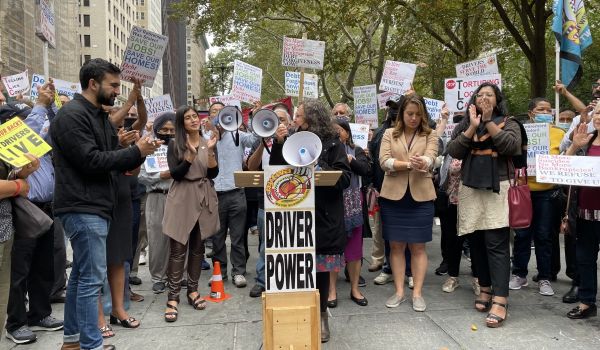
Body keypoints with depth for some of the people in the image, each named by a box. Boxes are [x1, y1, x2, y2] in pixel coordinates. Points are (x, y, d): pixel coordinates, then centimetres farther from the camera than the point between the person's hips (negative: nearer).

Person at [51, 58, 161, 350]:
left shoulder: (100, 116, 17)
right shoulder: (71, 115, -12)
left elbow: (111, 158, 16)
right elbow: (92, 161, -20)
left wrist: (138, 154, -3)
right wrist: (136, 151, -14)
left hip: (95, 206, 10)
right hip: (83, 208, -10)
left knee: (80, 275, 15)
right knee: (92, 277, -7)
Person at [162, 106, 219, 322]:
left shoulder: (208, 143, 9)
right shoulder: (174, 144, 1)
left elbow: (213, 174, -1)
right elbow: (175, 174, -9)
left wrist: (210, 151, -15)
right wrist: (191, 154, -20)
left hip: (203, 199, 3)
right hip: (182, 199, -3)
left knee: (198, 247, 9)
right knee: (178, 249, -4)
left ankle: (193, 290, 20)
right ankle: (173, 297, 1)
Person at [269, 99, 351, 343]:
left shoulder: (332, 144, -2)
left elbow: (344, 178, -9)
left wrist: (319, 167, -20)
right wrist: (278, 144, -3)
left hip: (324, 217, -3)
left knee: (321, 268, 6)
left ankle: (321, 316, 22)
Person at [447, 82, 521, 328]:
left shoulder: (508, 123, 6)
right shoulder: (464, 125, 13)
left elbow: (511, 146, -13)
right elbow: (453, 151, -2)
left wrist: (488, 121, -10)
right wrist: (473, 127, -8)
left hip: (497, 189, -3)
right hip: (470, 190, 4)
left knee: (496, 243, -10)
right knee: (476, 242, 8)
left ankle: (500, 300, -10)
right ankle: (485, 288, 22)